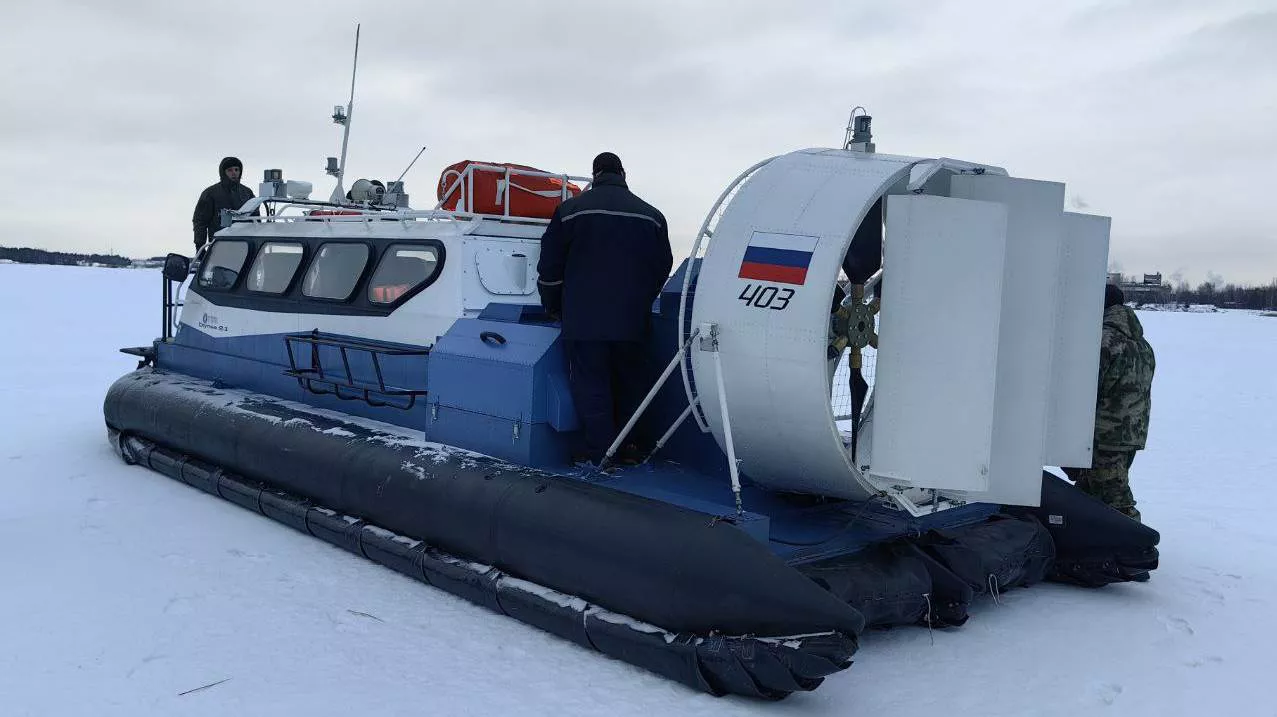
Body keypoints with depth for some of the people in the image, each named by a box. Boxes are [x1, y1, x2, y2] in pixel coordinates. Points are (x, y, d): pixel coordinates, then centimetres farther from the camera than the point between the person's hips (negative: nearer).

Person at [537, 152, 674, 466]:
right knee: (625, 384, 14)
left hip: (583, 320, -3)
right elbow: (662, 268, 15)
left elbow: (550, 266, 3)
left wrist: (553, 307, 17)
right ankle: (627, 448, 18)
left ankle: (601, 454, 0)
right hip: (632, 322, 3)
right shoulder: (651, 215, 7)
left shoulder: (571, 209, 0)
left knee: (590, 387, 2)